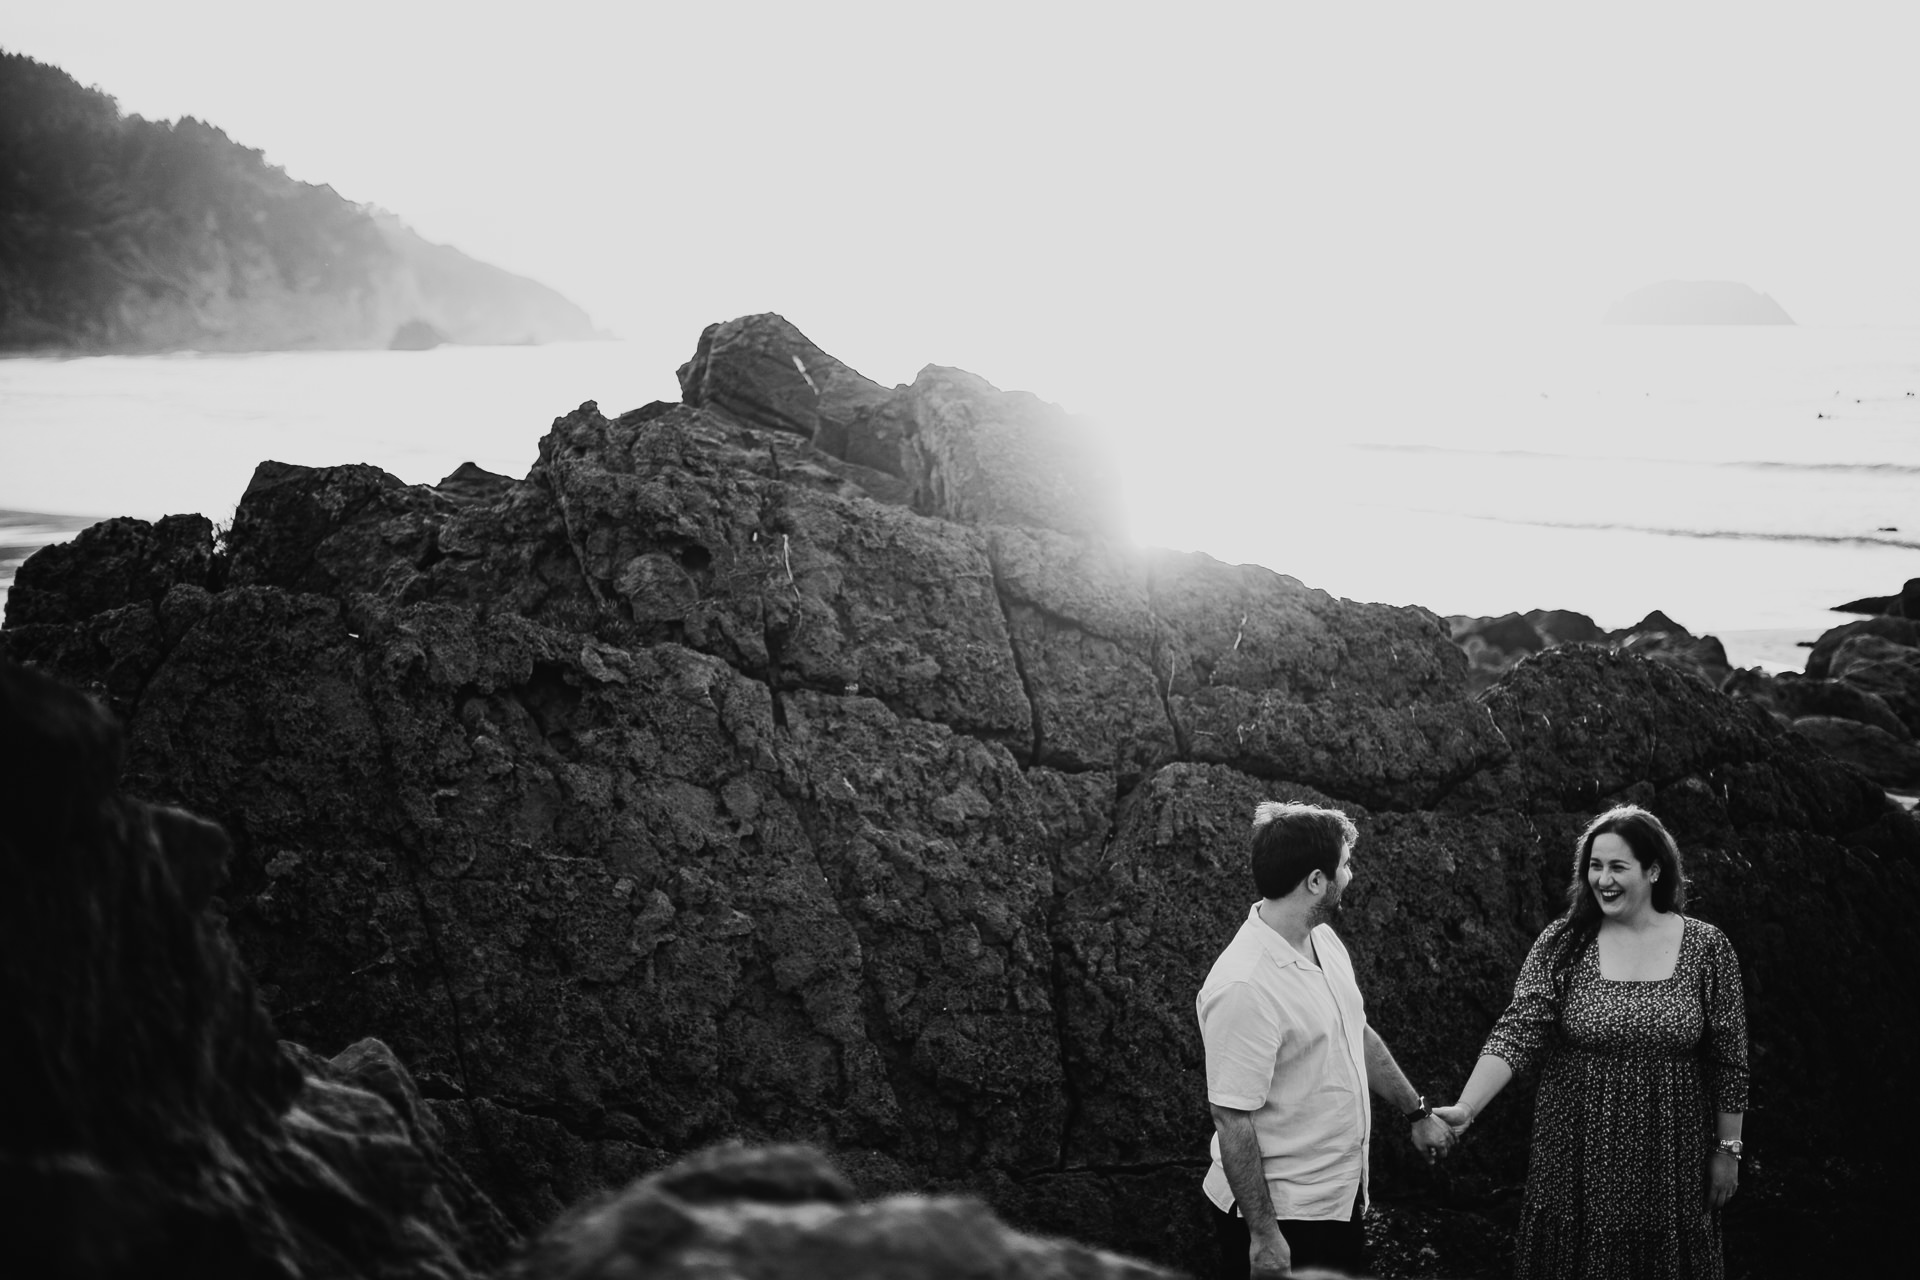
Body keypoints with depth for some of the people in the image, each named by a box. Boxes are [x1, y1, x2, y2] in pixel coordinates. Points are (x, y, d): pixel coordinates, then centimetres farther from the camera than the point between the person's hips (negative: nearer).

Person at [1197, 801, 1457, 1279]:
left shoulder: (1324, 941, 2)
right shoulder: (1243, 987, -26)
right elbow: (1232, 1120, -24)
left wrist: (1417, 1111, 24)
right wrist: (1263, 1236, -22)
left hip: (1342, 1198, 8)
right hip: (1281, 1214, -8)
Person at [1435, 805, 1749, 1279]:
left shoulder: (1706, 948, -4)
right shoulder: (1563, 943, -3)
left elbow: (1728, 1058, 1)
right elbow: (1516, 1034, -12)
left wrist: (1727, 1148, 2)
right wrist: (1465, 1108, -24)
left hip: (1670, 1162, 0)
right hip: (1576, 1156, 0)